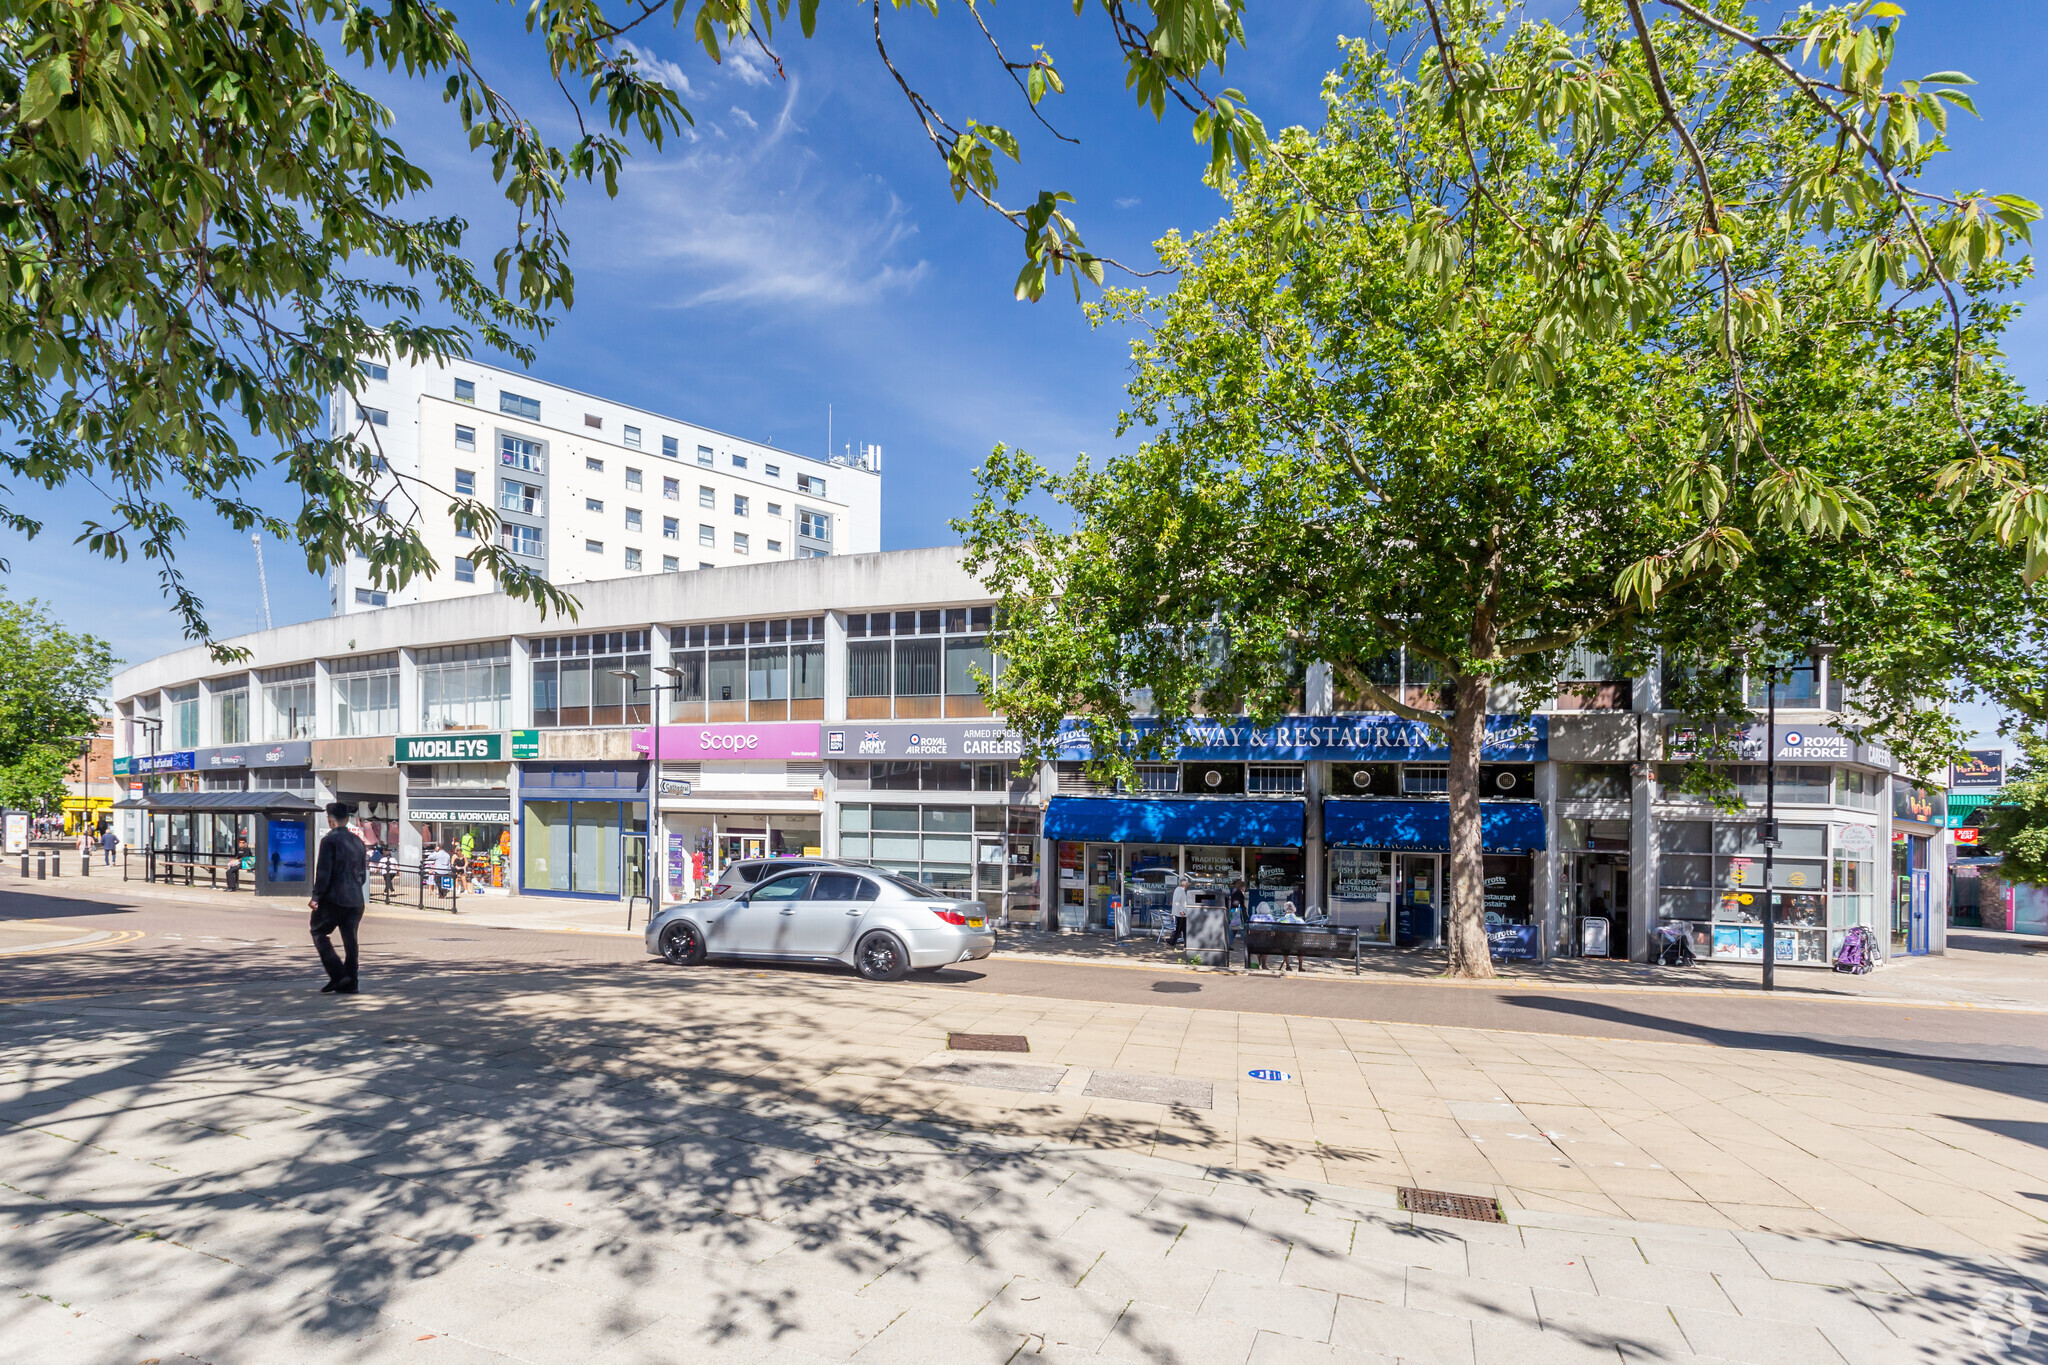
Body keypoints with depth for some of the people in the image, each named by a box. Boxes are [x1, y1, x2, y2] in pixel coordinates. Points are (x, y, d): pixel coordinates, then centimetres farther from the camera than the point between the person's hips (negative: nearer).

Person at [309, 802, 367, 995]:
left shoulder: (330, 840, -10)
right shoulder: (358, 841, 11)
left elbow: (324, 872, -13)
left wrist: (316, 897, -7)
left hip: (334, 898, -6)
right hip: (355, 899, 6)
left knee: (318, 932, 9)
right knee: (350, 939, 9)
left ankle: (338, 975, -3)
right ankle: (349, 984, 10)